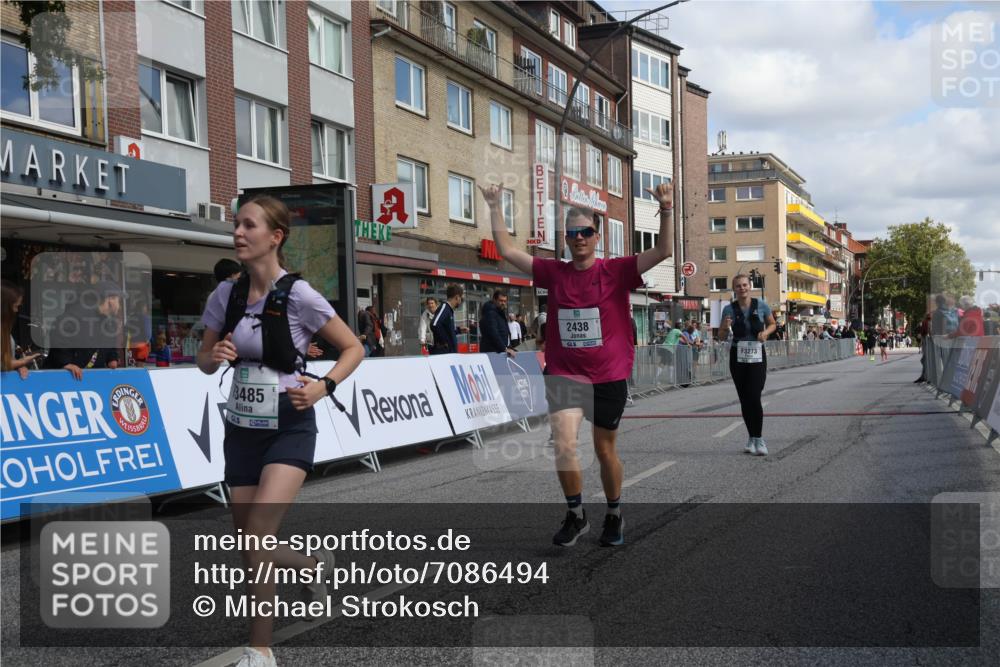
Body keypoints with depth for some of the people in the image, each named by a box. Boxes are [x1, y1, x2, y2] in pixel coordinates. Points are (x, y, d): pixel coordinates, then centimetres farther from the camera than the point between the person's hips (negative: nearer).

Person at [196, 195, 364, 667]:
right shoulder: (226, 294, 0)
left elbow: (353, 348, -5)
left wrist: (323, 387, -20)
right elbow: (204, 361, 9)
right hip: (242, 429, 5)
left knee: (256, 542, -19)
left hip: (289, 429, -5)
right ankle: (315, 562, 40)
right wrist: (215, 356, -14)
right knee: (252, 553, 7)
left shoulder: (298, 295, -13)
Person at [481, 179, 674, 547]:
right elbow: (508, 251, 2)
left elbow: (662, 250, -14)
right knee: (564, 446, -15)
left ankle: (614, 516, 34)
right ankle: (575, 515, 6)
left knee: (605, 451, 12)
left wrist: (666, 212, -29)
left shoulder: (616, 271, -5)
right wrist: (496, 209, -4)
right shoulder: (554, 273, 1)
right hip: (564, 375, 1)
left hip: (608, 378, -1)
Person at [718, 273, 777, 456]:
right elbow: (721, 336, 6)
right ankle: (751, 438, 20)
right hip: (737, 357, 2)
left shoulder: (761, 305, -2)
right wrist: (725, 327, -17)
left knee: (754, 398, -14)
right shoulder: (729, 309, -1)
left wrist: (765, 332, -8)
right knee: (744, 400, 7)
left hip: (757, 357, -2)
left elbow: (773, 324, 13)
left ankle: (759, 439, -5)